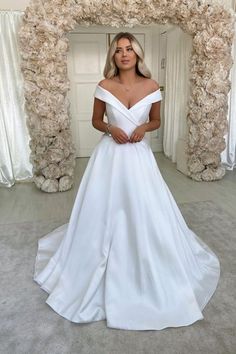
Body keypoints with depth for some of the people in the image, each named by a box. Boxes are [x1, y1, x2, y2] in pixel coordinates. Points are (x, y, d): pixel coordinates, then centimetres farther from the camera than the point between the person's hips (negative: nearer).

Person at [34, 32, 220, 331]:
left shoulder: (151, 87, 0)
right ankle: (102, 267, 30)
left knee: (145, 211, 4)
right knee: (104, 210, 6)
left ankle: (148, 271, 29)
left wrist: (144, 127, -11)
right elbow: (96, 121, 7)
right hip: (110, 154, 0)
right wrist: (111, 129, -13)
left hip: (139, 155, 0)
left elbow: (156, 121, 10)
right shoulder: (104, 86, -2)